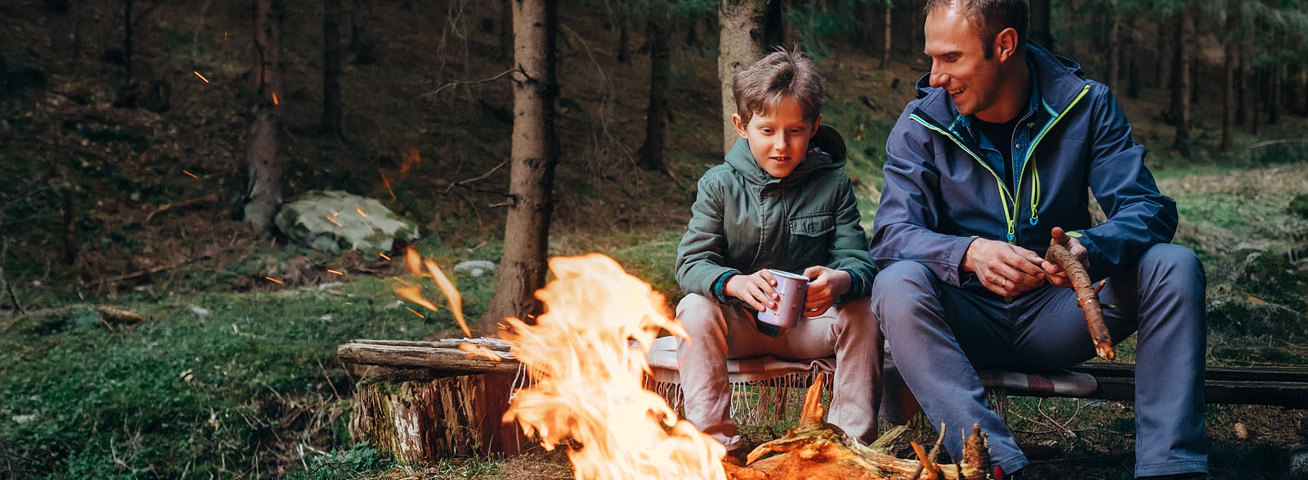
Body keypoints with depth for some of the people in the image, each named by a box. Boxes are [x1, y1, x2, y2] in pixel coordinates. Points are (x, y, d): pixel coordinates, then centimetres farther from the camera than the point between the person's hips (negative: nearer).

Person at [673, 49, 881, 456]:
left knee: (863, 313, -24)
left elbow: (857, 258, -9)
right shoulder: (719, 185, -5)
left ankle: (854, 440, -11)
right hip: (738, 323, -1)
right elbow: (691, 262, -12)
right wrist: (735, 283, -35)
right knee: (695, 309, -28)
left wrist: (841, 280, -36)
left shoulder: (833, 184, -2)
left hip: (809, 324, 1)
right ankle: (712, 437, -22)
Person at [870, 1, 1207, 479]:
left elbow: (1148, 207, -11)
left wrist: (1091, 248, -35)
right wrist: (969, 253, -38)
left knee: (1174, 266, -21)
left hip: (1056, 317, 1)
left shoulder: (1085, 103, -4)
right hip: (968, 322, -1)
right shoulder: (921, 126, -6)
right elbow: (891, 236, -16)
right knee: (897, 285, -31)